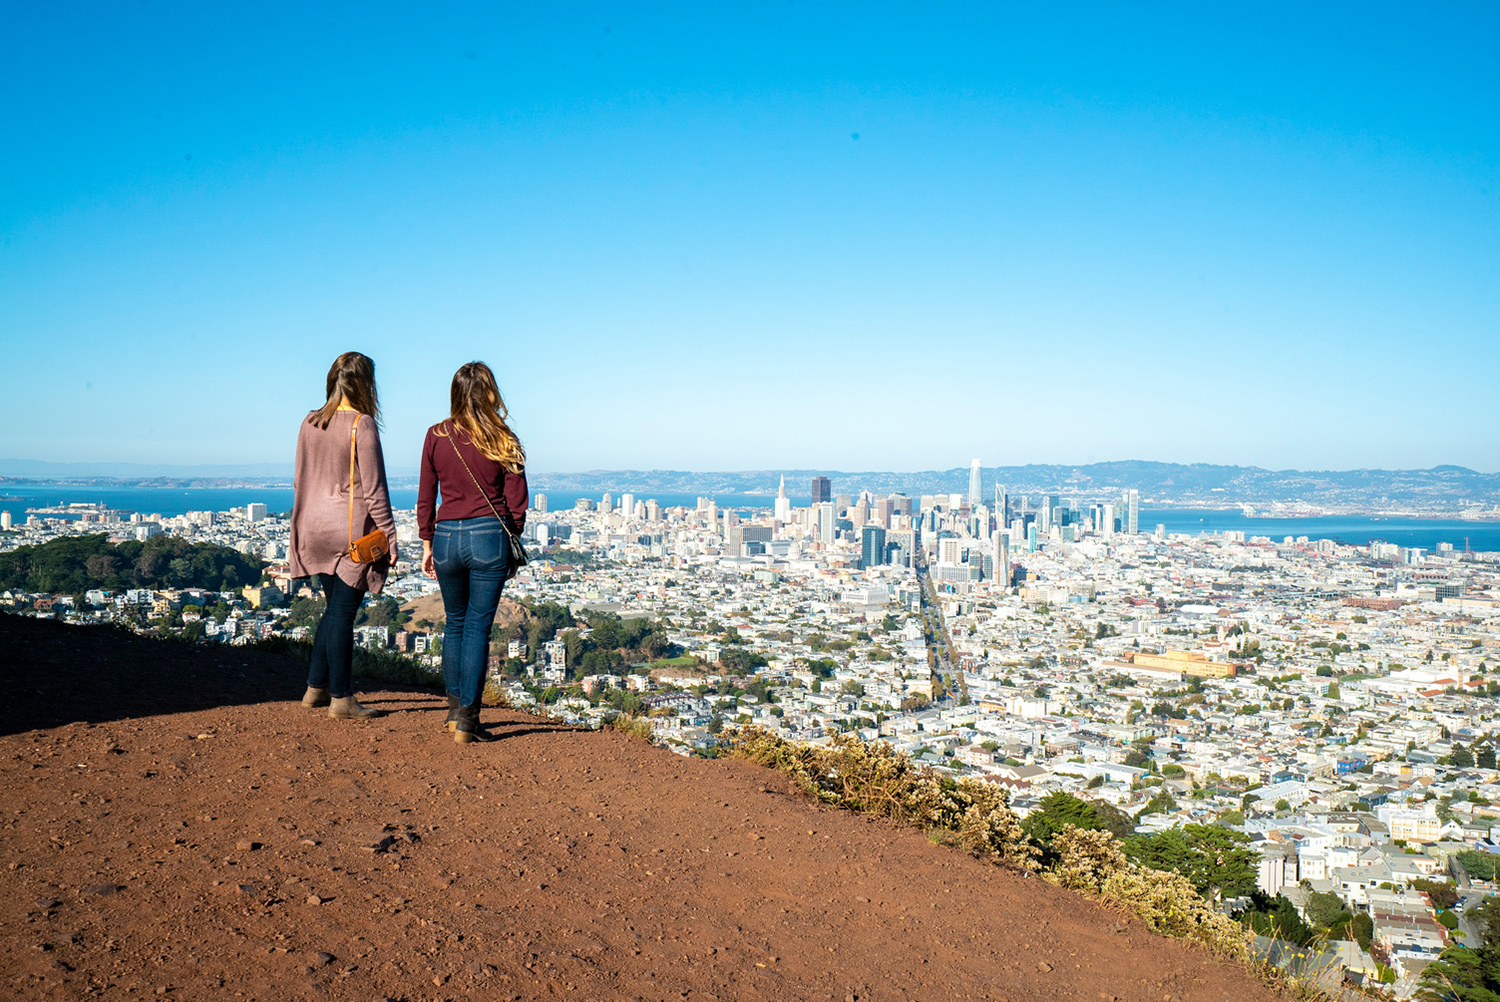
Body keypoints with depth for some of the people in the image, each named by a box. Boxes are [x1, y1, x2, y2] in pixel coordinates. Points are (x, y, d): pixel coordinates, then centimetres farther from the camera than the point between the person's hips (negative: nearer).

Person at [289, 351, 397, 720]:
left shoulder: (310, 423, 7)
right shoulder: (361, 425, -13)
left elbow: (299, 480, 13)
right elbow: (372, 489, -14)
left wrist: (302, 528, 22)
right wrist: (389, 535, -9)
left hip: (316, 528, 7)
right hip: (351, 530, -6)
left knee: (335, 609, 19)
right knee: (342, 612, -1)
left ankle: (316, 687, 24)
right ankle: (341, 699, 6)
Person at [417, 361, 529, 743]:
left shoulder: (436, 436, 0)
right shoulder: (504, 442, -4)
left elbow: (425, 498, 4)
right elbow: (517, 503, -1)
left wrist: (427, 544, 13)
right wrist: (509, 543, 12)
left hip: (446, 536, 2)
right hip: (489, 537, -2)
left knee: (455, 622, 20)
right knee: (478, 627, 3)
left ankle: (455, 709, 26)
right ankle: (467, 720, 4)